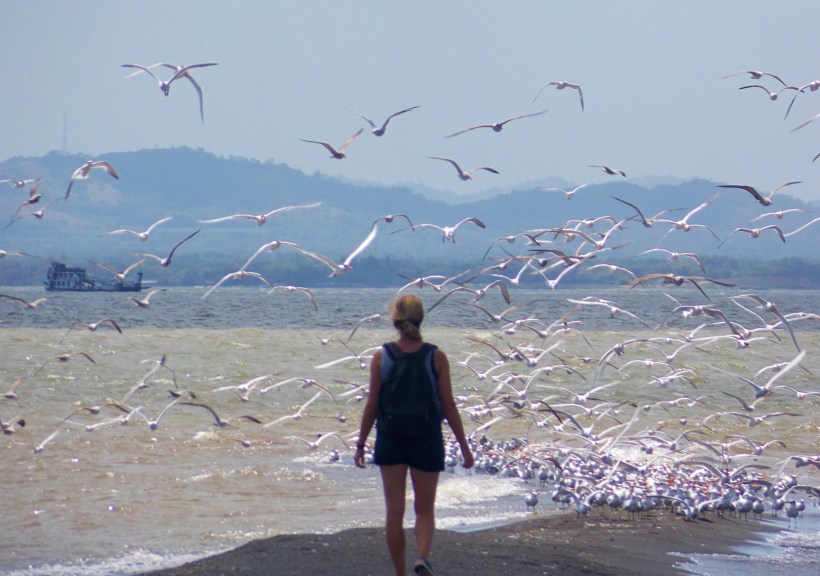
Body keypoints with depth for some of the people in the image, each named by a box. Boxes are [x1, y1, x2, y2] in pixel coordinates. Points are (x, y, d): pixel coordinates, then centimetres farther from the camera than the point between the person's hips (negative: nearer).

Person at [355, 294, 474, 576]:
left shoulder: (381, 356, -6)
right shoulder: (437, 357, -7)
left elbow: (372, 406, -3)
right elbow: (448, 405, -5)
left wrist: (361, 443, 7)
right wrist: (464, 445, 3)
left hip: (390, 439, 0)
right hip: (426, 440, 0)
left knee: (394, 511, 9)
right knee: (425, 508, 12)